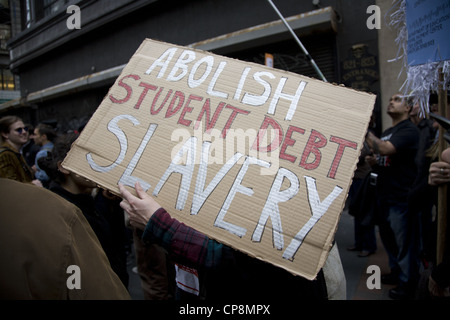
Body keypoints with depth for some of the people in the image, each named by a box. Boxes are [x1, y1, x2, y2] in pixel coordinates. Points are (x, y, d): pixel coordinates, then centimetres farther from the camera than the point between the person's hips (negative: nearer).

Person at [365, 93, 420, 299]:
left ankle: (408, 283, 18)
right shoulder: (387, 132, 16)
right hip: (384, 195, 9)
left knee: (403, 244, 2)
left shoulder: (409, 130, -13)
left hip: (400, 198, -9)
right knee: (388, 238, 20)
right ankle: (396, 272, 37)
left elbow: (385, 149, -29)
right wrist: (373, 160, 6)